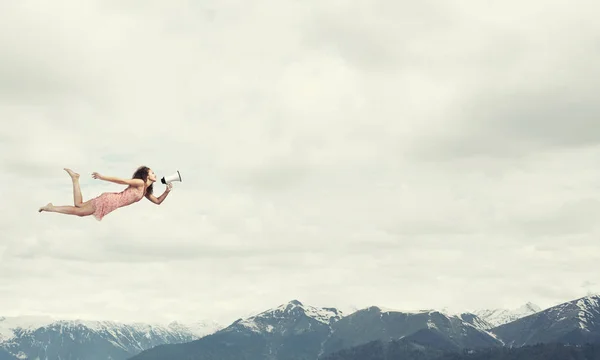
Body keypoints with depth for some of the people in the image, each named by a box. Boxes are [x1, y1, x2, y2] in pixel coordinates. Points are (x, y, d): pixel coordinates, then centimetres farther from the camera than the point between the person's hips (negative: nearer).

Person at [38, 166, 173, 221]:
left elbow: (158, 201, 22)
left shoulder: (146, 191, 16)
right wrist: (102, 177, -22)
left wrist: (167, 191, 5)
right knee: (78, 210, -6)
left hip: (110, 203, 8)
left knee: (79, 206, 11)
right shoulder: (140, 182, -11)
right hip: (109, 200, -8)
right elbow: (122, 181, -17)